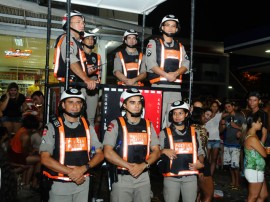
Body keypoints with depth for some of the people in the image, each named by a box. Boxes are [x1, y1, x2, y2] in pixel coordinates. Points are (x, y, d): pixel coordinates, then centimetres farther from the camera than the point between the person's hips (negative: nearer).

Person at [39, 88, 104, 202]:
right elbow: (45, 158, -11)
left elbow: (100, 154, 4)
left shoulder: (88, 127, 4)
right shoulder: (52, 127, -6)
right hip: (59, 184, -3)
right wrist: (70, 172, -18)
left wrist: (83, 168, -13)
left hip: (82, 183, 3)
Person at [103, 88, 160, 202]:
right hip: (122, 178, -3)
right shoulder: (116, 124, -5)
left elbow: (156, 151, 5)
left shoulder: (148, 125, 7)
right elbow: (108, 153, -11)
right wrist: (130, 166, -16)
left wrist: (143, 165, -12)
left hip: (143, 177, 4)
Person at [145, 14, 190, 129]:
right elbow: (151, 63, -5)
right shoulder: (154, 43, 8)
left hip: (176, 85, 4)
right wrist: (167, 75, -15)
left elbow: (186, 64, 10)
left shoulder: (180, 46, 22)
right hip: (158, 85, -4)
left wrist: (175, 73, -11)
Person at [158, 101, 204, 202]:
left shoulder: (194, 132, 8)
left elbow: (200, 152, 15)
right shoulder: (164, 133, 1)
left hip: (190, 177, 2)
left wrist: (200, 163, -3)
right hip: (171, 177, -2)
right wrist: (164, 151, -14)